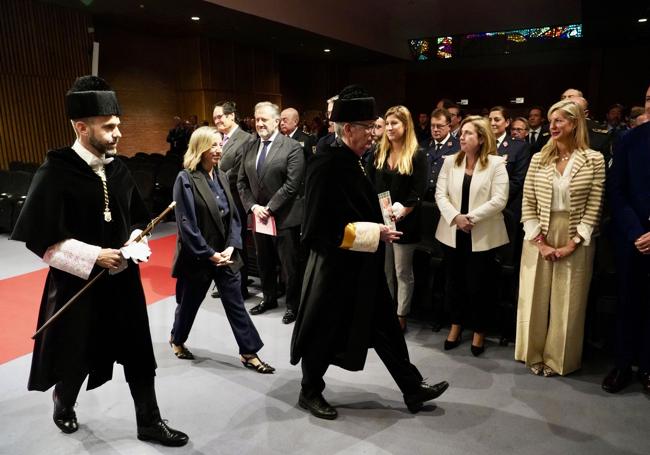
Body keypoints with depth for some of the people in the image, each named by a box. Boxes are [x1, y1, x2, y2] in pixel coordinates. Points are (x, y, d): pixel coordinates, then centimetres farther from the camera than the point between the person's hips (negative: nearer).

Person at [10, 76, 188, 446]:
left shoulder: (118, 169, 1)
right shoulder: (55, 174, -16)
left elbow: (137, 218, 12)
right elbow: (40, 239, -16)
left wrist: (135, 242, -7)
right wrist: (94, 256, -20)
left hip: (123, 279, 5)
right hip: (77, 284, -4)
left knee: (139, 356, 10)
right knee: (74, 359, 17)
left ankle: (149, 424, 27)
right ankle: (63, 407, 49)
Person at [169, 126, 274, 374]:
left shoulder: (222, 176, 5)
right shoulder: (185, 179, -13)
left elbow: (233, 215, 6)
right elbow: (186, 223, -16)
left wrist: (231, 246, -7)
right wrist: (208, 253, -16)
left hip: (225, 254, 5)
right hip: (197, 256, -4)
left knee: (236, 304, 7)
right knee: (189, 302, 15)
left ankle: (249, 353, 16)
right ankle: (177, 339, 42)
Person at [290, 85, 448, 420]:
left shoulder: (349, 160, 6)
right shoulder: (327, 165, -22)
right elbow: (327, 228, -26)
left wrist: (379, 221, 7)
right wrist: (376, 233, -20)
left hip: (361, 266, 9)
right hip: (336, 267, -9)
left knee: (384, 327, 16)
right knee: (326, 331, 10)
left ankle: (413, 389, 29)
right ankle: (310, 392, 33)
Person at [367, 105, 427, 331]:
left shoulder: (417, 155, -5)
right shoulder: (379, 153, 9)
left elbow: (418, 192, -11)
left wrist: (400, 211, -22)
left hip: (404, 223, -4)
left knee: (403, 273, 7)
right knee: (384, 271, 14)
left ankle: (401, 316, 18)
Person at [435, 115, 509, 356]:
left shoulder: (496, 163, -5)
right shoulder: (450, 161, 6)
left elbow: (499, 200, -13)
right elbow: (440, 194, -1)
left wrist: (471, 218, -17)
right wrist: (455, 217, -15)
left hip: (482, 235, -3)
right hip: (453, 233, 4)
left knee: (478, 285, 5)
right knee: (454, 282, 13)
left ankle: (479, 330, 25)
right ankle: (456, 324, 33)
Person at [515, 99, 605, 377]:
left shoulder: (594, 160, -3)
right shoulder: (538, 159, 3)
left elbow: (593, 207, -5)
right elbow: (528, 203, 1)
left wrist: (573, 244, -12)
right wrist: (539, 242, -7)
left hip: (575, 242, -2)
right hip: (539, 239, 2)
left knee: (567, 301, 7)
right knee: (535, 298, 9)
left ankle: (557, 358, 24)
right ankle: (535, 354, 26)